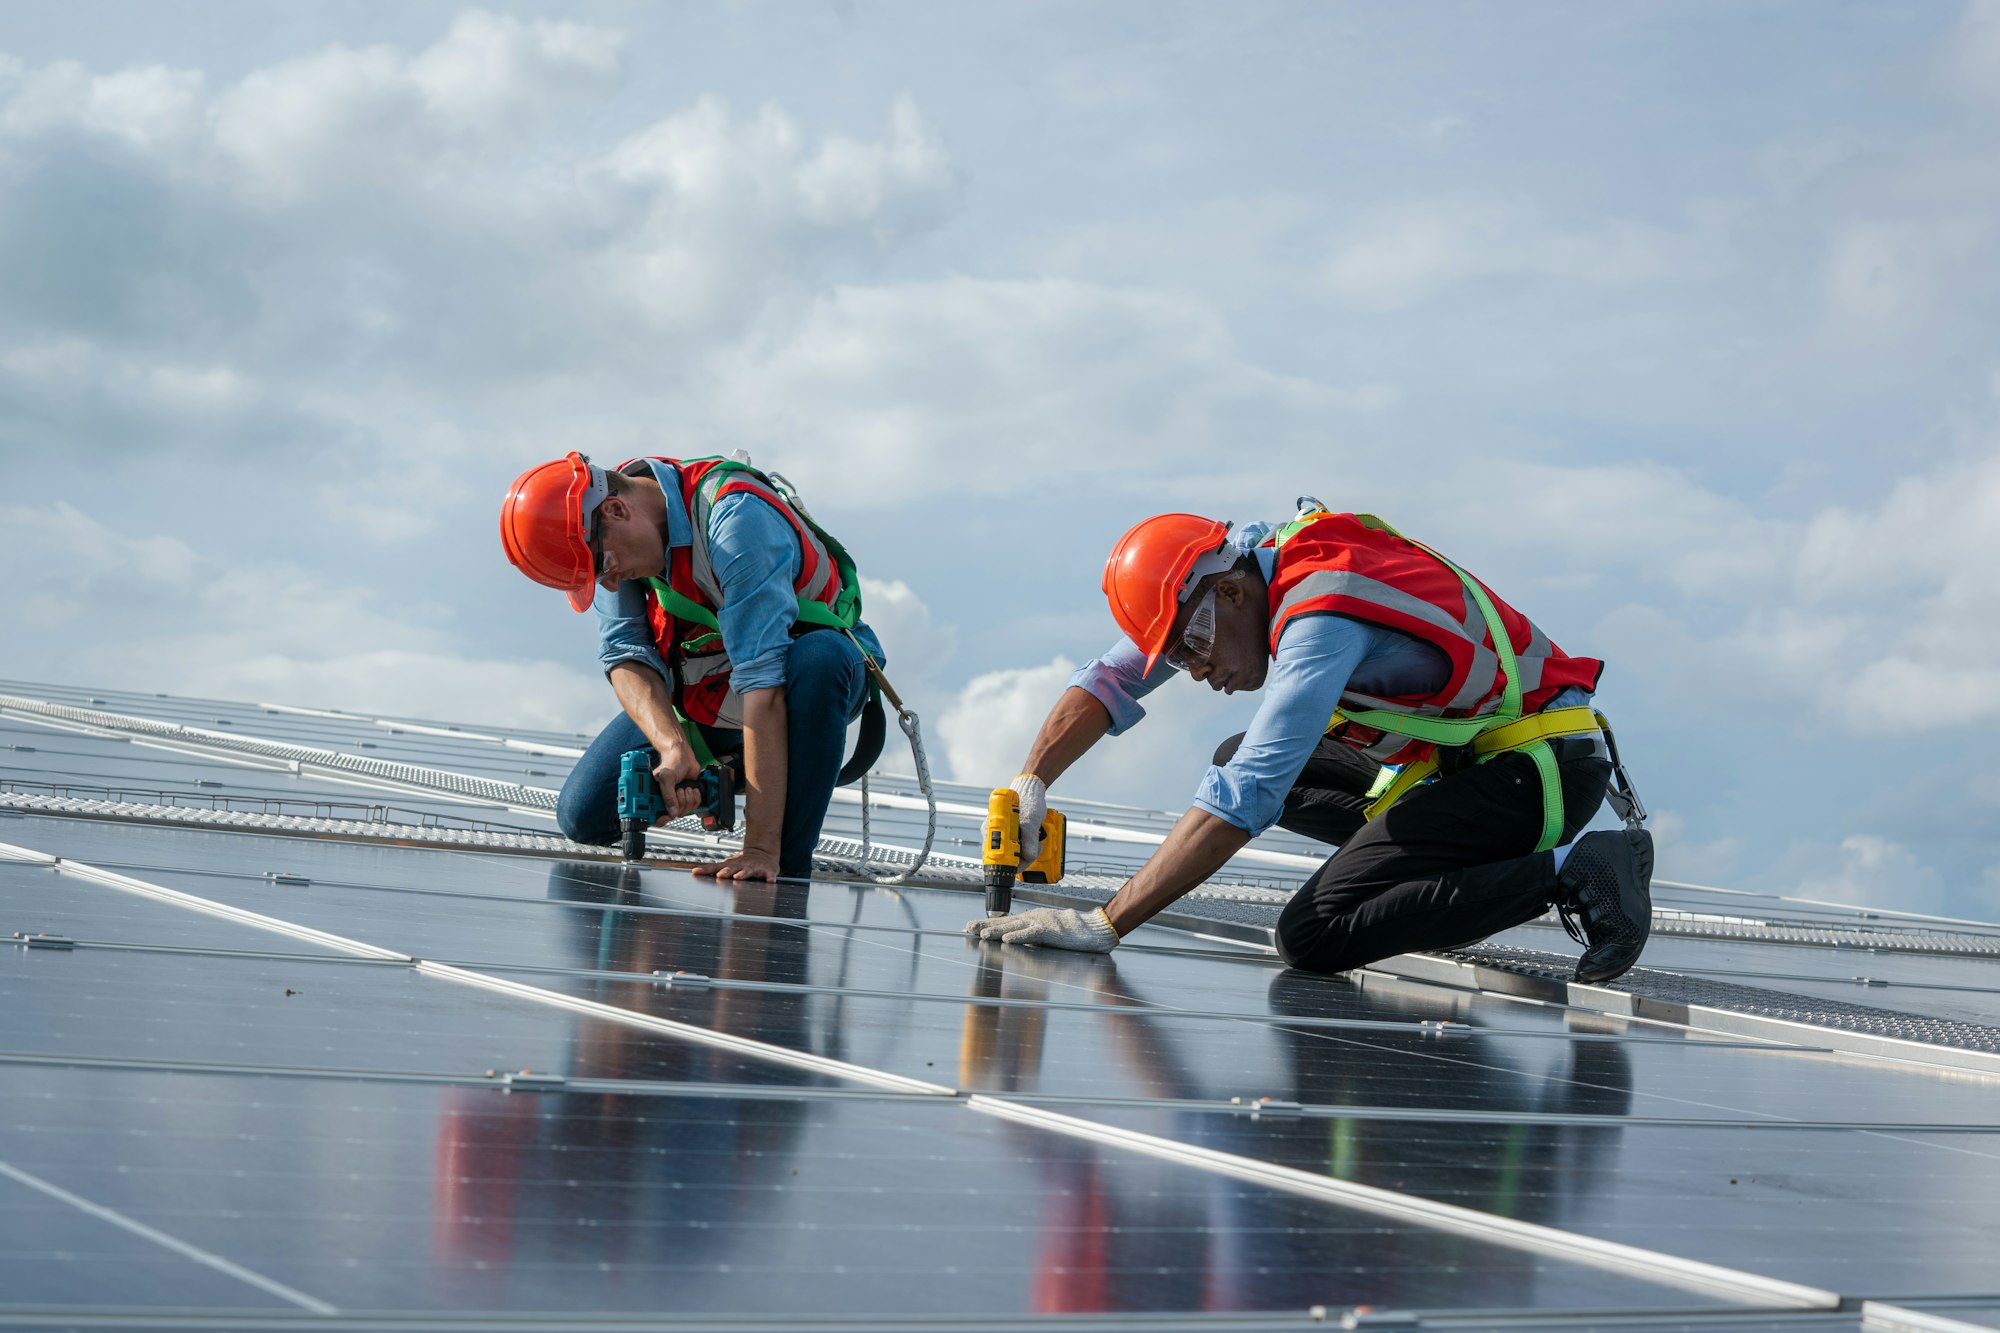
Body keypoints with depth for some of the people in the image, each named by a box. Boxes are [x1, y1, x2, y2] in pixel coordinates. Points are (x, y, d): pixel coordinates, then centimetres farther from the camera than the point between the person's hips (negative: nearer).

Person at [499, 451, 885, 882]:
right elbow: (625, 652, -17)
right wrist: (673, 748, -38)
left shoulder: (736, 519, -35)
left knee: (817, 659, -41)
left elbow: (762, 678, -38)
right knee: (582, 817, -7)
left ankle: (787, 872, -31)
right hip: (702, 691, 6)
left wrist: (761, 847, -41)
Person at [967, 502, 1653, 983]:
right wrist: (1030, 783, -6)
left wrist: (1104, 925, -30)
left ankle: (1568, 870, -17)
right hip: (1462, 750, 10)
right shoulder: (1236, 568, 1)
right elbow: (1110, 679, 11)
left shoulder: (1323, 614, -26)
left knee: (1310, 936, -21)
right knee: (1239, 759, 13)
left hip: (1546, 765, -10)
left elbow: (1245, 802, -31)